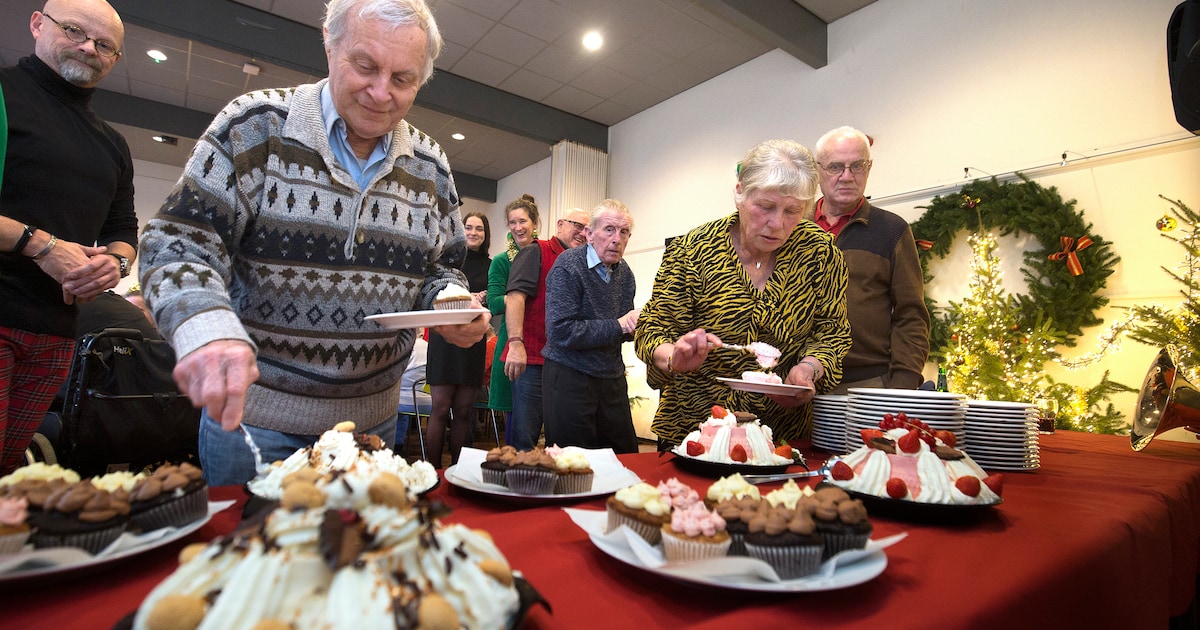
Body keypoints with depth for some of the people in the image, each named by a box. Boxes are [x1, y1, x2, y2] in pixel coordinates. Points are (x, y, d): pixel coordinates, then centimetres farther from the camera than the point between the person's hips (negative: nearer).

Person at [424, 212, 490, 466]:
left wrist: (483, 300, -8)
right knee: (441, 409, -2)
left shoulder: (490, 265, 10)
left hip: (474, 343, 3)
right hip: (445, 338, -3)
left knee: (463, 411, 6)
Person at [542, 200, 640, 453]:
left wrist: (634, 324, -9)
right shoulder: (568, 266, -13)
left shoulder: (624, 272, 9)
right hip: (569, 377, -6)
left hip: (612, 379, 6)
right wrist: (617, 326, -19)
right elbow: (560, 332, -23)